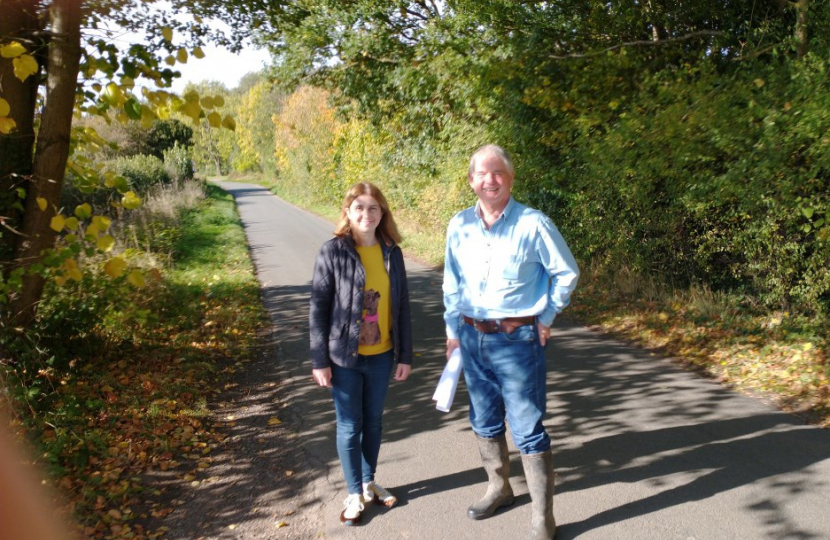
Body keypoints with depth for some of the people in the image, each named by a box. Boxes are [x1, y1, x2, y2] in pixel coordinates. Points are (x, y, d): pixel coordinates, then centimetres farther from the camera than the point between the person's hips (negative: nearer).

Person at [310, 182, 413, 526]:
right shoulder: (333, 252, -11)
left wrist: (405, 354, 6)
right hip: (344, 357, -3)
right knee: (349, 426, 10)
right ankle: (354, 493, 27)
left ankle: (369, 482, 38)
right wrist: (319, 359, -9)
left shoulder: (392, 253, 0)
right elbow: (318, 309, -9)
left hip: (381, 355, 4)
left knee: (373, 421, 18)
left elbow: (402, 307, 5)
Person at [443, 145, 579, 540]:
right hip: (472, 339, 5)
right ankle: (499, 489, 42)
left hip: (517, 340, -5)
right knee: (484, 422, 19)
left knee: (528, 432, 1)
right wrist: (453, 329, 11)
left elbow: (567, 274, -2)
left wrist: (546, 319, -1)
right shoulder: (459, 226, 1)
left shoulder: (533, 224, -13)